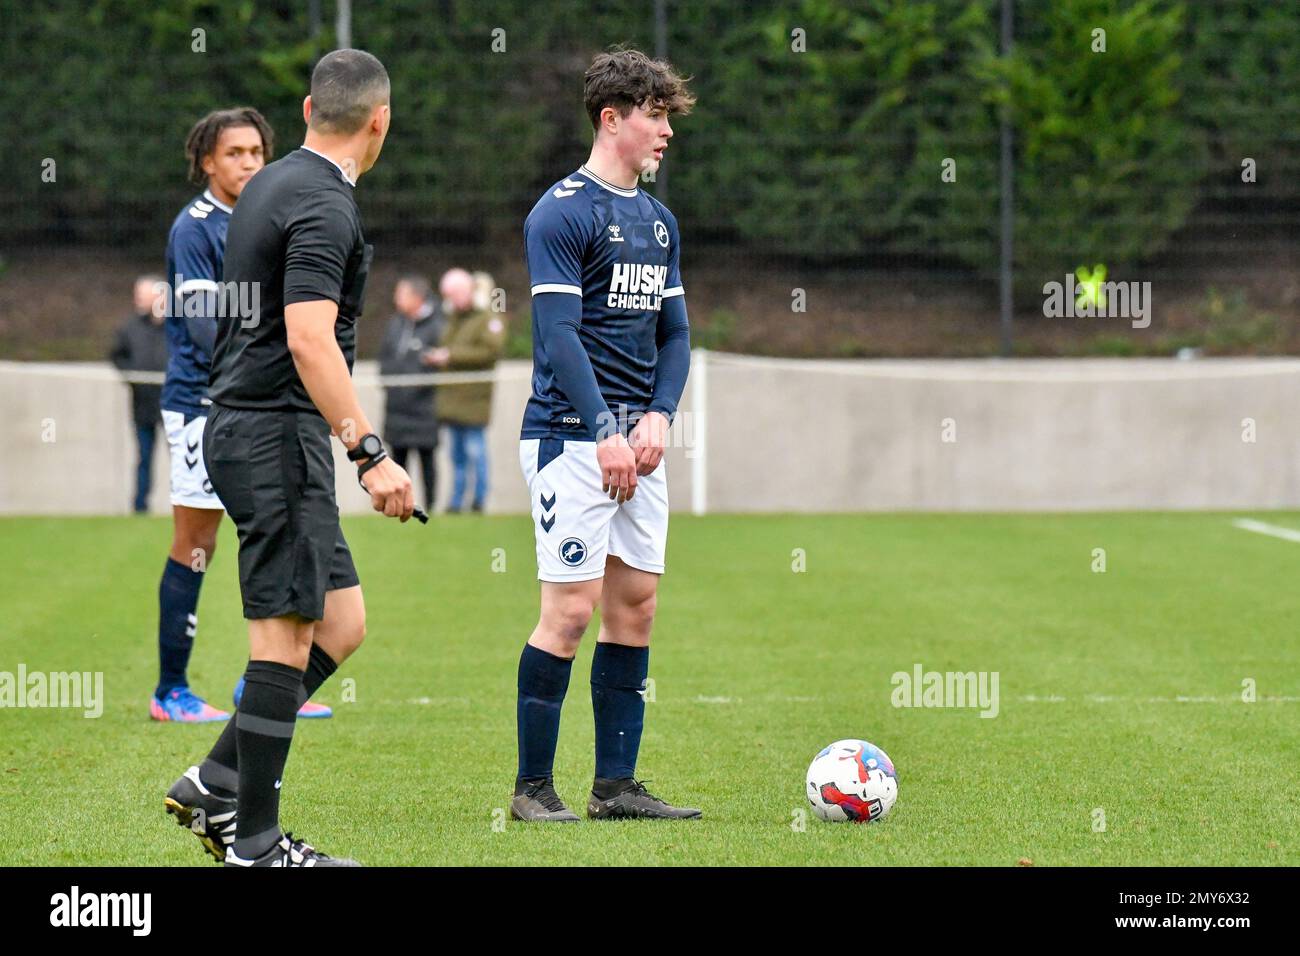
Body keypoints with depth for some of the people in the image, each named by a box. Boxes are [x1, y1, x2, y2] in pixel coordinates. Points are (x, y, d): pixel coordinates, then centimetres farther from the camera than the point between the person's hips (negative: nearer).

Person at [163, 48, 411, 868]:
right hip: (278, 435, -10)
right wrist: (371, 453, -27)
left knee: (341, 622, 11)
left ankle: (217, 785, 11)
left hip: (244, 425, 10)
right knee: (286, 637, -5)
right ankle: (254, 840, -1)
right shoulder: (324, 206, -15)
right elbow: (308, 338, -25)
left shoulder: (272, 185, 15)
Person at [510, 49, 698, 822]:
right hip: (571, 437, -8)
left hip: (638, 442, 8)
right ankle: (533, 788, -1)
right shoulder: (562, 212, -9)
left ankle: (617, 785, 12)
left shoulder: (659, 221, 15)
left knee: (636, 606, 6)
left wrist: (658, 417, 0)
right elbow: (559, 332, -15)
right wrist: (604, 433, -19)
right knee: (572, 607, -9)